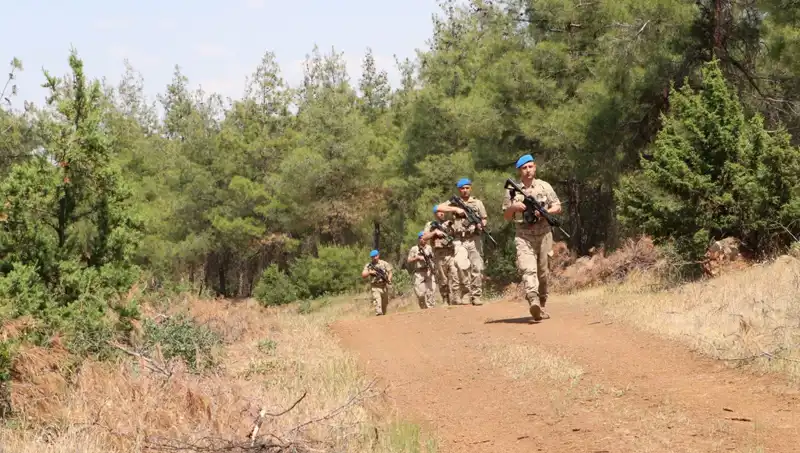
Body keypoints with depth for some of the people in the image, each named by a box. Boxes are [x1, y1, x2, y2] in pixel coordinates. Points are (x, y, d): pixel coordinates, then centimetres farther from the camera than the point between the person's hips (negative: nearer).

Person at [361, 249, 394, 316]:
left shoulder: (384, 263, 4)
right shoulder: (368, 265, 4)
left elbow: (390, 272, 3)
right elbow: (363, 275, 1)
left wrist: (389, 279, -16)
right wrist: (369, 272, -16)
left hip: (384, 287, 2)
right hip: (375, 287, -2)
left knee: (385, 303, 12)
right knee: (377, 302, -21)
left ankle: (384, 315, 27)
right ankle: (378, 313, -31)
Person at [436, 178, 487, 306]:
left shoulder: (478, 203, 12)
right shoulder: (454, 203, 12)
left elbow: (484, 220, 13)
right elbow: (439, 208, 1)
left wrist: (481, 224, -11)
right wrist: (456, 209, -7)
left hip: (475, 239, 1)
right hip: (460, 240, 0)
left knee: (477, 267, -4)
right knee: (461, 266, -16)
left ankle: (476, 295, 1)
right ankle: (466, 293, -6)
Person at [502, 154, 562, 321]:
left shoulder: (544, 186, 9)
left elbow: (558, 207, 8)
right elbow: (506, 216, 11)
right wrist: (514, 207, -10)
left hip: (544, 235, 2)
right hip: (523, 237, -2)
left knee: (543, 273, 6)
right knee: (528, 269, -21)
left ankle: (542, 305, 20)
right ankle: (533, 302, -37)